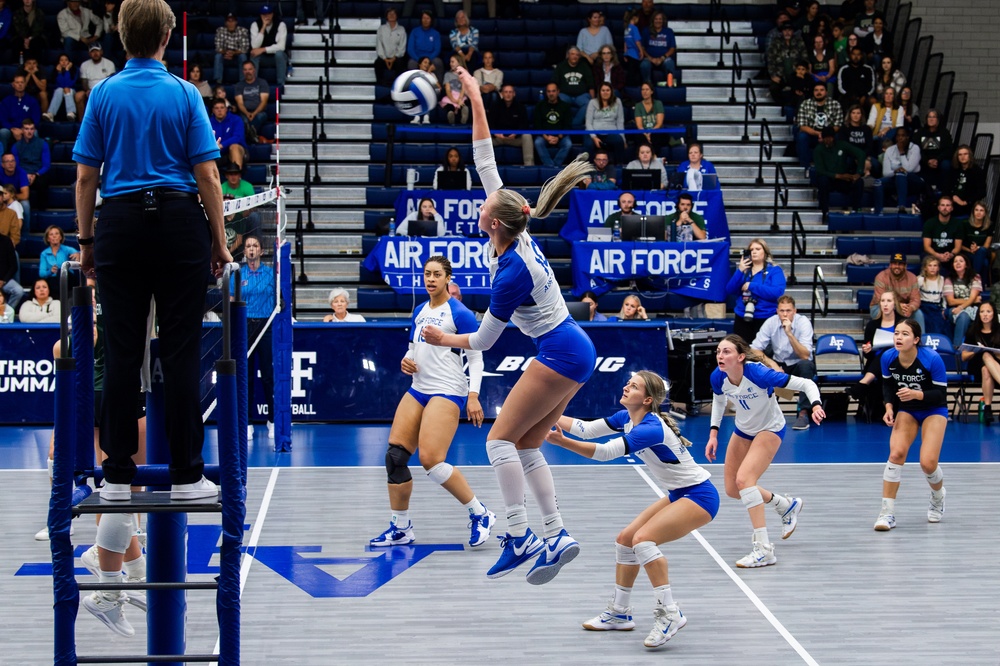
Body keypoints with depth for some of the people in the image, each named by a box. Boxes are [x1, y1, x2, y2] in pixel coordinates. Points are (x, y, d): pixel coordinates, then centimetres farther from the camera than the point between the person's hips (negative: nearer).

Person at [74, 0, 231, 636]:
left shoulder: (104, 93, 6)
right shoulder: (184, 93, 0)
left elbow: (86, 176, 6)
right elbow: (207, 175, -2)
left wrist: (86, 242, 13)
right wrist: (220, 242, 3)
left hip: (119, 223, 2)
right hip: (178, 222, -2)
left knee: (122, 354, 3)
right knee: (181, 350, 0)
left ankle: (119, 475, 4)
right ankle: (187, 474, 0)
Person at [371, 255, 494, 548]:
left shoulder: (459, 313, -7)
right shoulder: (419, 312, 14)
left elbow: (476, 357, -8)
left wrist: (473, 395, -18)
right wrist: (406, 361, 2)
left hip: (447, 392, -8)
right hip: (418, 390, 8)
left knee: (431, 460, -19)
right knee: (395, 456, -2)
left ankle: (481, 515, -5)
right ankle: (400, 529, 10)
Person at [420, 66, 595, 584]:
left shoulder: (510, 273, -23)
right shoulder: (517, 227, -2)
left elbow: (483, 340, -11)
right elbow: (486, 164, 3)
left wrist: (445, 340, 8)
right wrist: (475, 100, 4)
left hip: (560, 356, -10)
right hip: (574, 352, 10)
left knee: (501, 438, -9)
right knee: (526, 446, 9)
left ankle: (519, 537, -15)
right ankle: (556, 536, 6)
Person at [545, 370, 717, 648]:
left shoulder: (651, 428, -28)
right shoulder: (626, 418, -1)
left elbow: (605, 452, -35)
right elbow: (586, 429, -1)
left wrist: (561, 441, -41)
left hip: (700, 496, -10)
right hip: (678, 495, 10)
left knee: (643, 539, -25)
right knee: (625, 539, 9)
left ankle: (669, 614, -21)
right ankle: (619, 613, 22)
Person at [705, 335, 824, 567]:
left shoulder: (758, 374, -35)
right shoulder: (718, 377, -19)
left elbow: (806, 384, -29)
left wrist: (816, 405, -48)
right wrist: (713, 434, -1)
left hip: (770, 430, -7)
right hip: (743, 430, 7)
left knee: (744, 478, -27)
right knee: (732, 489, 10)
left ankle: (764, 550, -24)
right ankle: (786, 505, 36)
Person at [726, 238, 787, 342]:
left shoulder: (774, 270, -1)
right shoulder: (744, 269, 12)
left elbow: (777, 293, -17)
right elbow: (730, 291, 2)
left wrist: (751, 286, -17)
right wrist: (740, 271, -12)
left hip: (766, 318, -4)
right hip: (742, 318, 4)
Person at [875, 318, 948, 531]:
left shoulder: (932, 359, -28)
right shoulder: (888, 358, -16)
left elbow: (941, 394, -21)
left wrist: (916, 394, -36)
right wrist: (889, 407, -13)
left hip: (934, 410, -3)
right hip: (906, 410, 3)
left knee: (928, 463, -15)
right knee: (896, 453, -20)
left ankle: (938, 498, 22)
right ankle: (887, 512, -12)